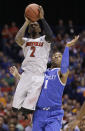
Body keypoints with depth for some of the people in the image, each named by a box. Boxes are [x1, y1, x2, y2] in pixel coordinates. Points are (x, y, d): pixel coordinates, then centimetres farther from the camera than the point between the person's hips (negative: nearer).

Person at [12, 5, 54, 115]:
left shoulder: (44, 40, 10)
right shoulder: (25, 41, 19)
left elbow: (50, 36, -15)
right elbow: (17, 38, -5)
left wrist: (42, 19, -11)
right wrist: (26, 22, -2)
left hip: (39, 75, -4)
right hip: (26, 74, 4)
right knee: (16, 107, -6)